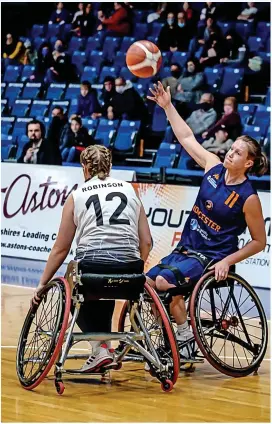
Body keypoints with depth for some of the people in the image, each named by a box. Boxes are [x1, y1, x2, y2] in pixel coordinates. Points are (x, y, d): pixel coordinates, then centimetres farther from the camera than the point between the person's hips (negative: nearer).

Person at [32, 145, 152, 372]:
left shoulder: (77, 196, 12)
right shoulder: (129, 189, 18)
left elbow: (61, 248, 12)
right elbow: (146, 241, 13)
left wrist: (42, 284, 22)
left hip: (91, 265, -3)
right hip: (129, 267, 3)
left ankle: (100, 346, 7)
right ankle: (104, 346, 28)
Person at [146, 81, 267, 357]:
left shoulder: (248, 198, -15)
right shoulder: (214, 167, 0)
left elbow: (259, 242, -8)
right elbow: (188, 138, 7)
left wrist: (227, 261, -16)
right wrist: (168, 107, 1)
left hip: (211, 259, -7)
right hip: (185, 249, 7)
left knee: (164, 282, -27)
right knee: (146, 283, -6)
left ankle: (186, 337, -11)